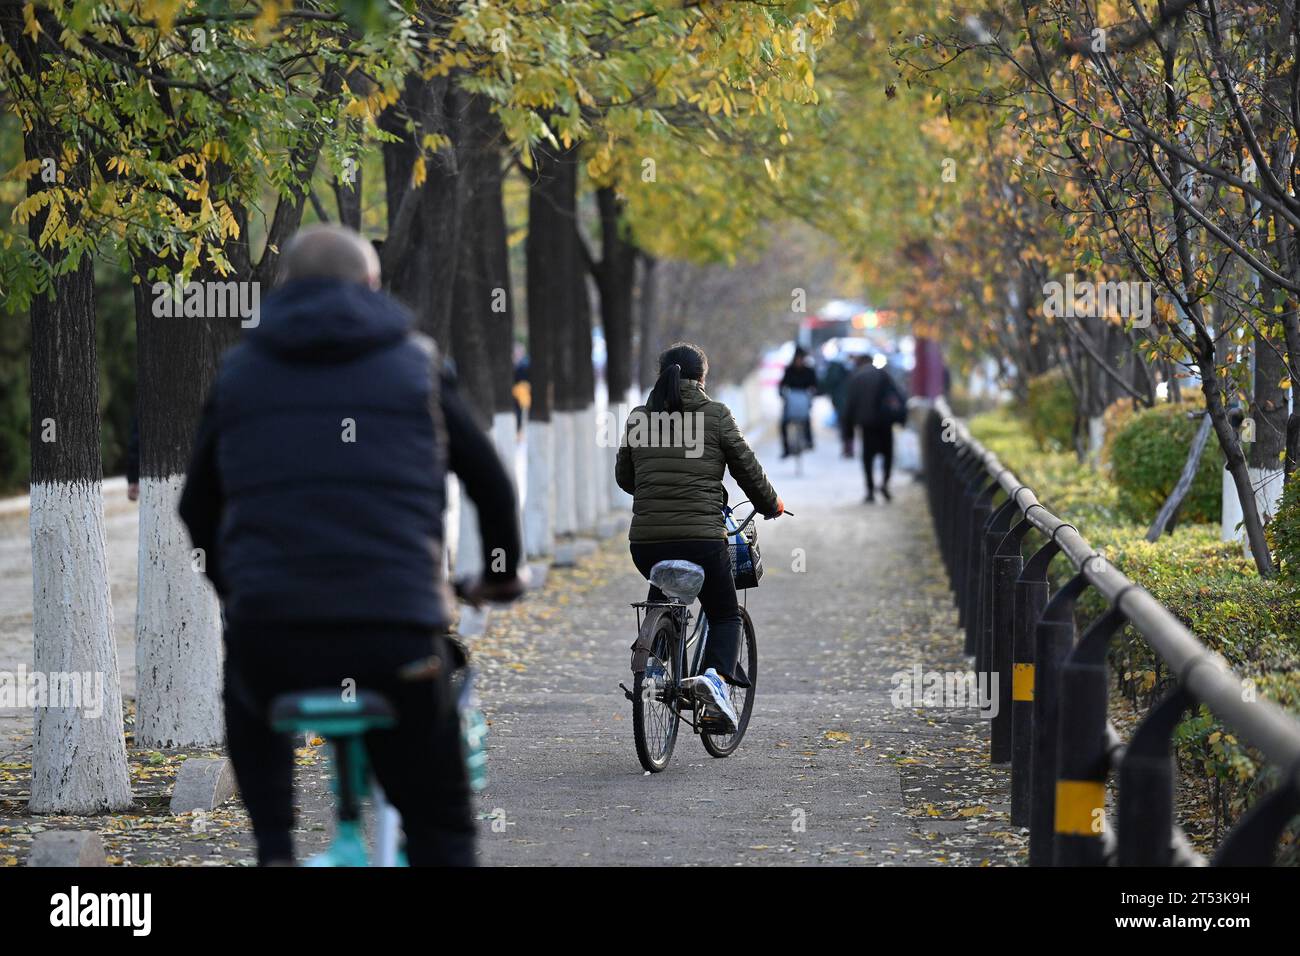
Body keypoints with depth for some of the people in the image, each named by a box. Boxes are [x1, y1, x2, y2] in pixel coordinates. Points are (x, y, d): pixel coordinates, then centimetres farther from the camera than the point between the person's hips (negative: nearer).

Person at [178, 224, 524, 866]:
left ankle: (273, 852, 23)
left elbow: (197, 504, 24)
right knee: (441, 826, 14)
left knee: (245, 691, 38)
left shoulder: (238, 369, 16)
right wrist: (503, 573, 35)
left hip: (267, 634, 2)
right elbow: (489, 481, 17)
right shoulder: (415, 363, 12)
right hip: (396, 638, -2)